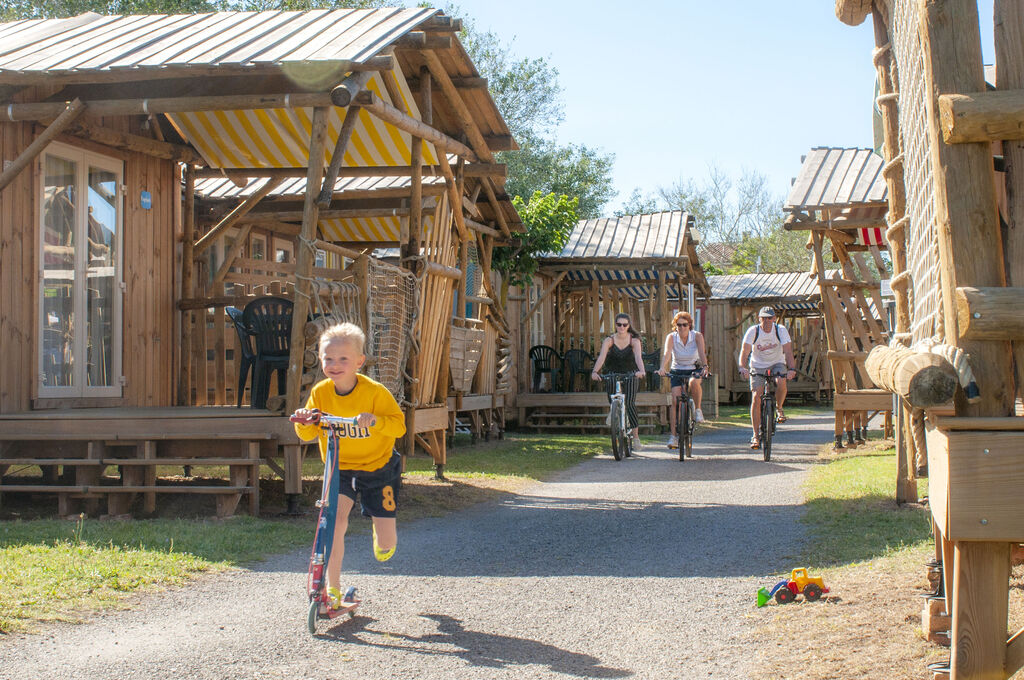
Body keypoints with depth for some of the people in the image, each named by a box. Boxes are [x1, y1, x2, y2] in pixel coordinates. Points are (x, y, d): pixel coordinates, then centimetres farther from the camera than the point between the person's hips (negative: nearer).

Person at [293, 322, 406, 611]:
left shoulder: (375, 392, -20)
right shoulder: (320, 392, -10)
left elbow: (399, 425, -21)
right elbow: (308, 435, -2)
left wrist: (375, 420, -40)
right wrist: (304, 423, -25)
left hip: (378, 467, -2)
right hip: (340, 467, 2)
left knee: (385, 544, 0)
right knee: (335, 519, -22)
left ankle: (383, 533, 42)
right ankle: (333, 589, -9)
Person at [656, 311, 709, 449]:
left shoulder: (697, 336, -12)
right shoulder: (671, 337, -12)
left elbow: (702, 353, -26)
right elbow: (667, 354, -27)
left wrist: (705, 367, -46)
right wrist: (662, 368, -45)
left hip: (694, 370, -1)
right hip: (677, 371, 1)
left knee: (693, 382, -36)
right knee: (675, 400, -17)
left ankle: (698, 409, -11)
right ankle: (673, 435, -13)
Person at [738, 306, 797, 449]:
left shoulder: (781, 330, -14)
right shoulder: (753, 331, -16)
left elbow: (788, 351, -22)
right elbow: (745, 351, -22)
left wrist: (792, 369, -39)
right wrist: (742, 367, -41)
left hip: (777, 364, 0)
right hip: (758, 366, 0)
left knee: (781, 382, -32)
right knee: (756, 397, -13)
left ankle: (779, 408, 0)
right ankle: (756, 435, -7)